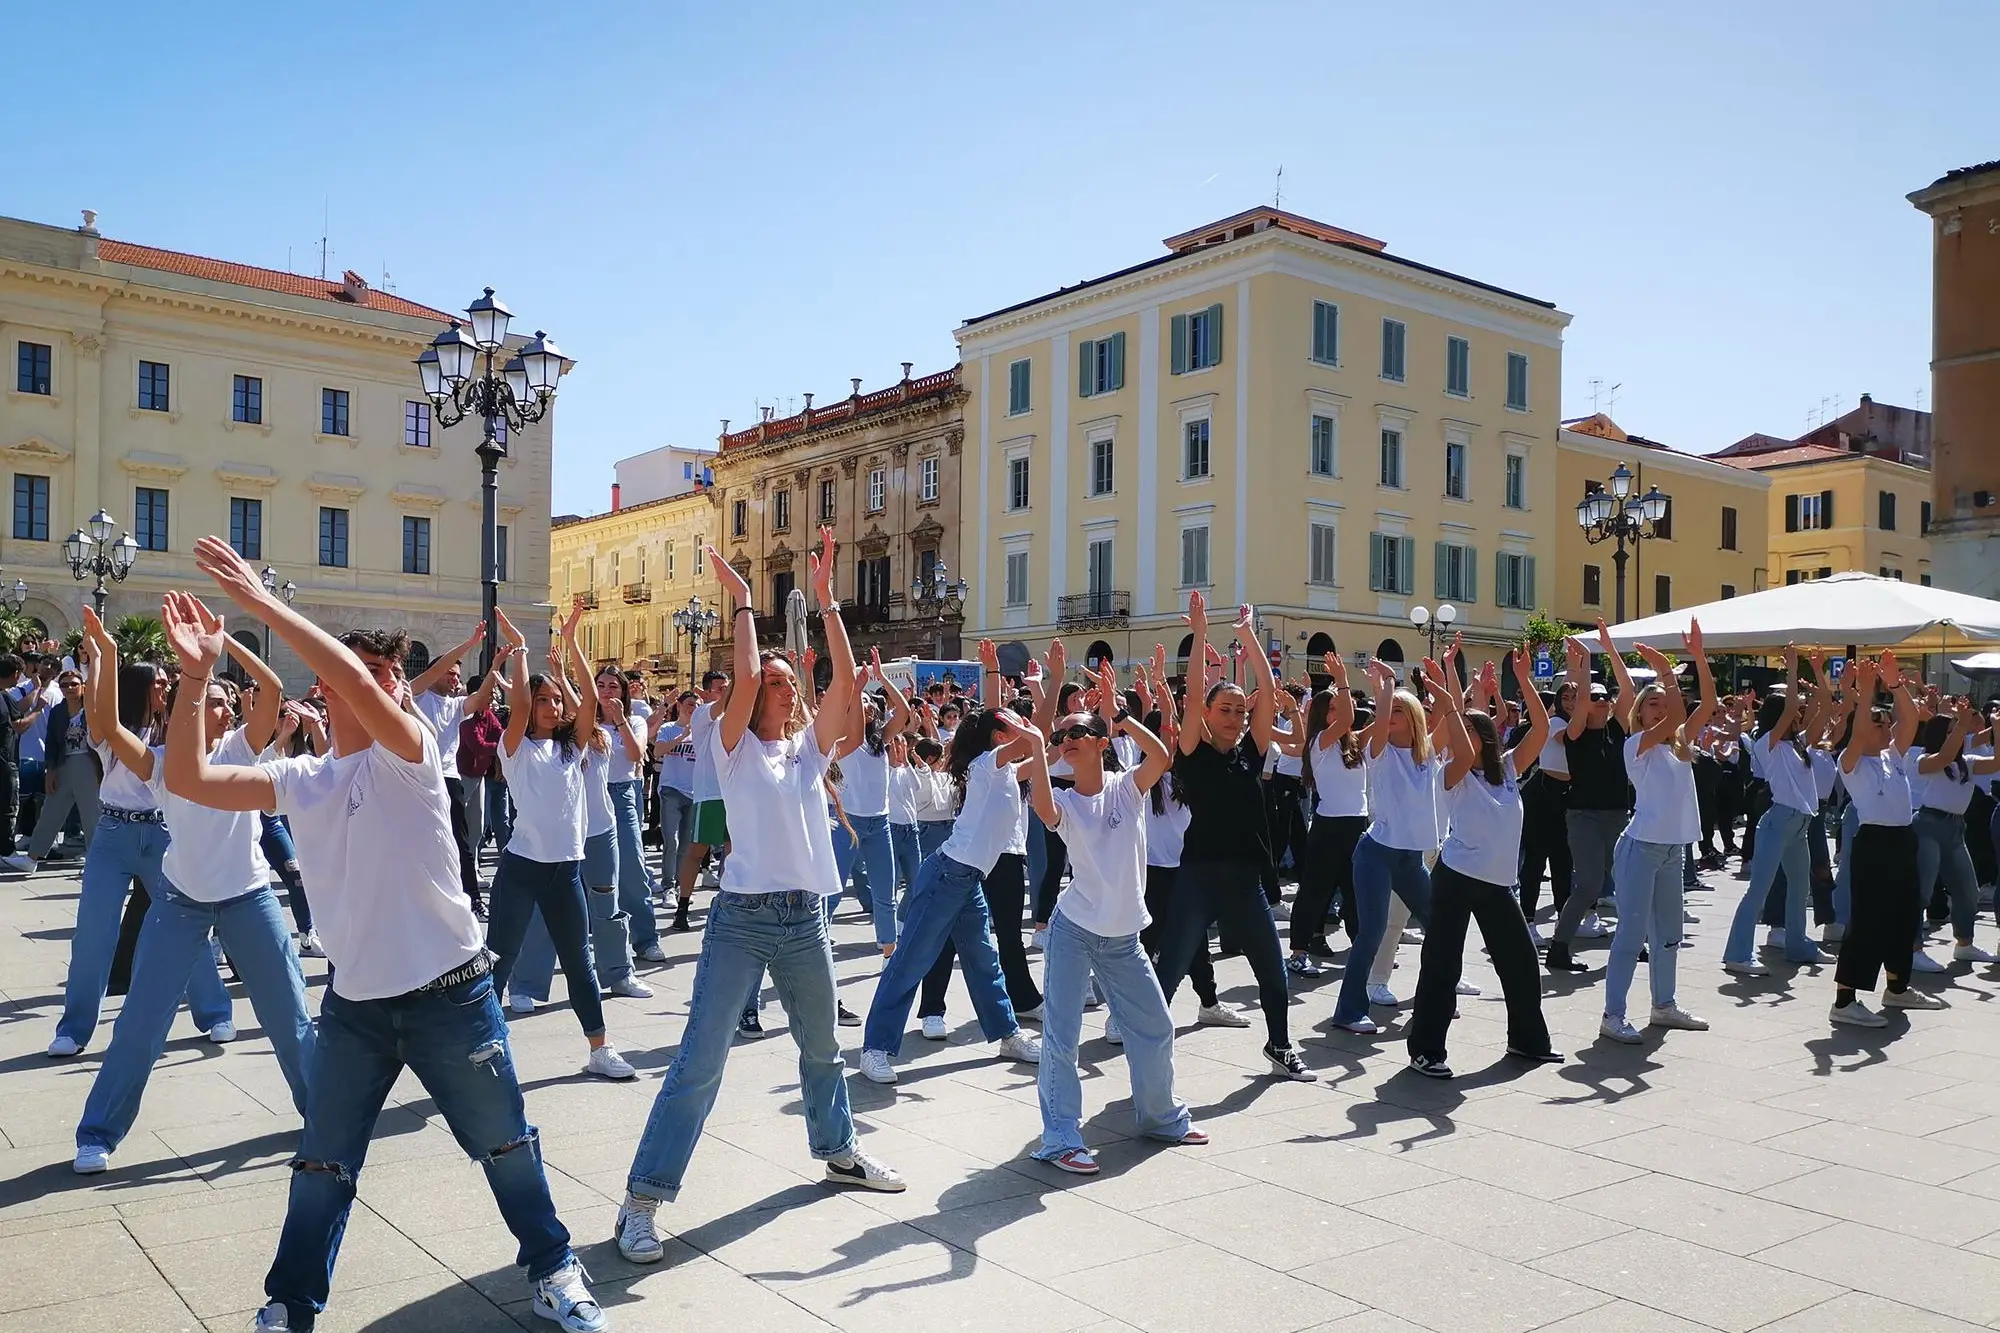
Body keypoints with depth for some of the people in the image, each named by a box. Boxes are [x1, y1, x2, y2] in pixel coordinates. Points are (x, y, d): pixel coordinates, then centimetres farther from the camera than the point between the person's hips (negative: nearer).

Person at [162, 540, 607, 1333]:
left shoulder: (409, 756, -12)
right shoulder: (300, 780, 5)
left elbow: (359, 680, -31)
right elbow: (188, 781, -3)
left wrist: (263, 603, -28)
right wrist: (198, 672, -10)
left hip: (448, 992, -4)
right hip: (353, 1002, 4)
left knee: (505, 1144, 11)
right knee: (321, 1165, 13)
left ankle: (553, 1269, 31)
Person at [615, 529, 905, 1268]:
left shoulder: (810, 746, 10)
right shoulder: (735, 747, -2)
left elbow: (847, 682, -2)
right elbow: (742, 677, -18)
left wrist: (826, 601, -5)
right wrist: (742, 602, -9)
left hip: (805, 919, 5)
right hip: (741, 917, -5)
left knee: (822, 1047, 22)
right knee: (700, 1061, -8)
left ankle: (838, 1150, 43)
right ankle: (643, 1199, -1)